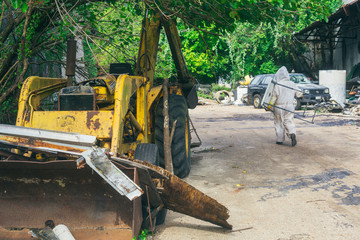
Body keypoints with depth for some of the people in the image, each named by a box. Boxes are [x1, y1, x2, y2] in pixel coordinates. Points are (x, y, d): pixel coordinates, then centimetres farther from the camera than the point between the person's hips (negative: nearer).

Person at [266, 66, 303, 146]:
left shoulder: (278, 85, -10)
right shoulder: (292, 84, 4)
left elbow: (274, 97, -12)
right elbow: (299, 94, 12)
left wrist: (269, 106, -5)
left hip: (279, 107, -3)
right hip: (289, 107, 3)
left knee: (279, 124, 8)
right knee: (289, 122, 7)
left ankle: (280, 140, 12)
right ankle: (292, 134, -19)